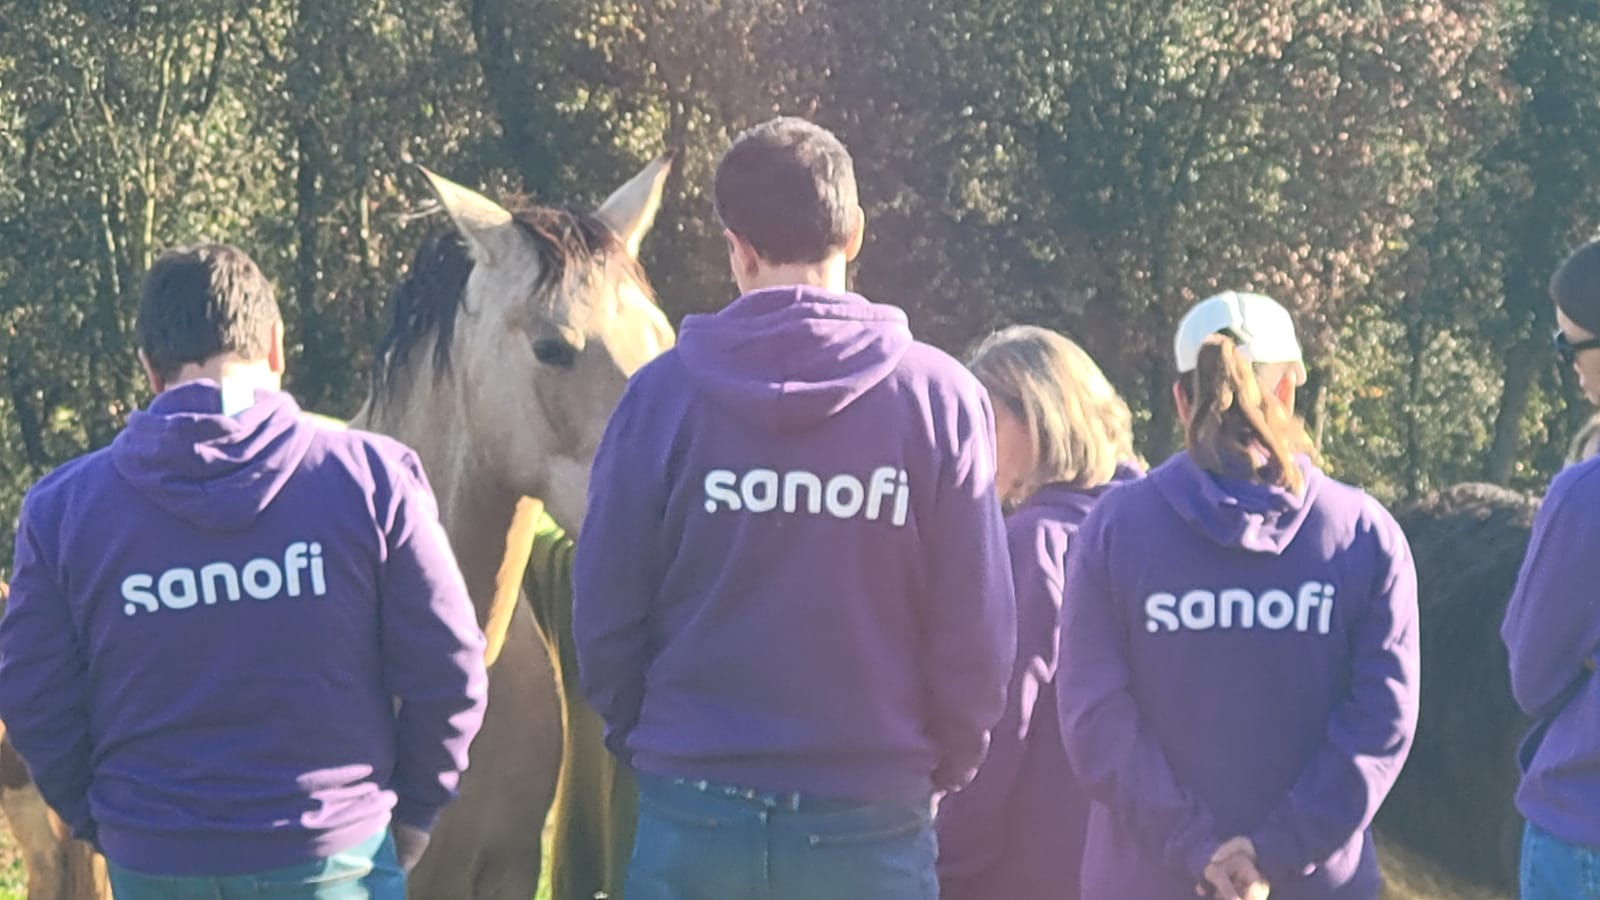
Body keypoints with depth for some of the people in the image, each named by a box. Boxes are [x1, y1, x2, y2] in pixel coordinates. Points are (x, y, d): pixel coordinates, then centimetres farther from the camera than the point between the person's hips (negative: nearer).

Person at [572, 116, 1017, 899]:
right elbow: (975, 628, -3)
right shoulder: (938, 399, -5)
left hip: (695, 814, 1)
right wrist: (942, 767, 13)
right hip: (870, 815, 0)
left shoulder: (664, 394, -4)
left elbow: (604, 610, -2)